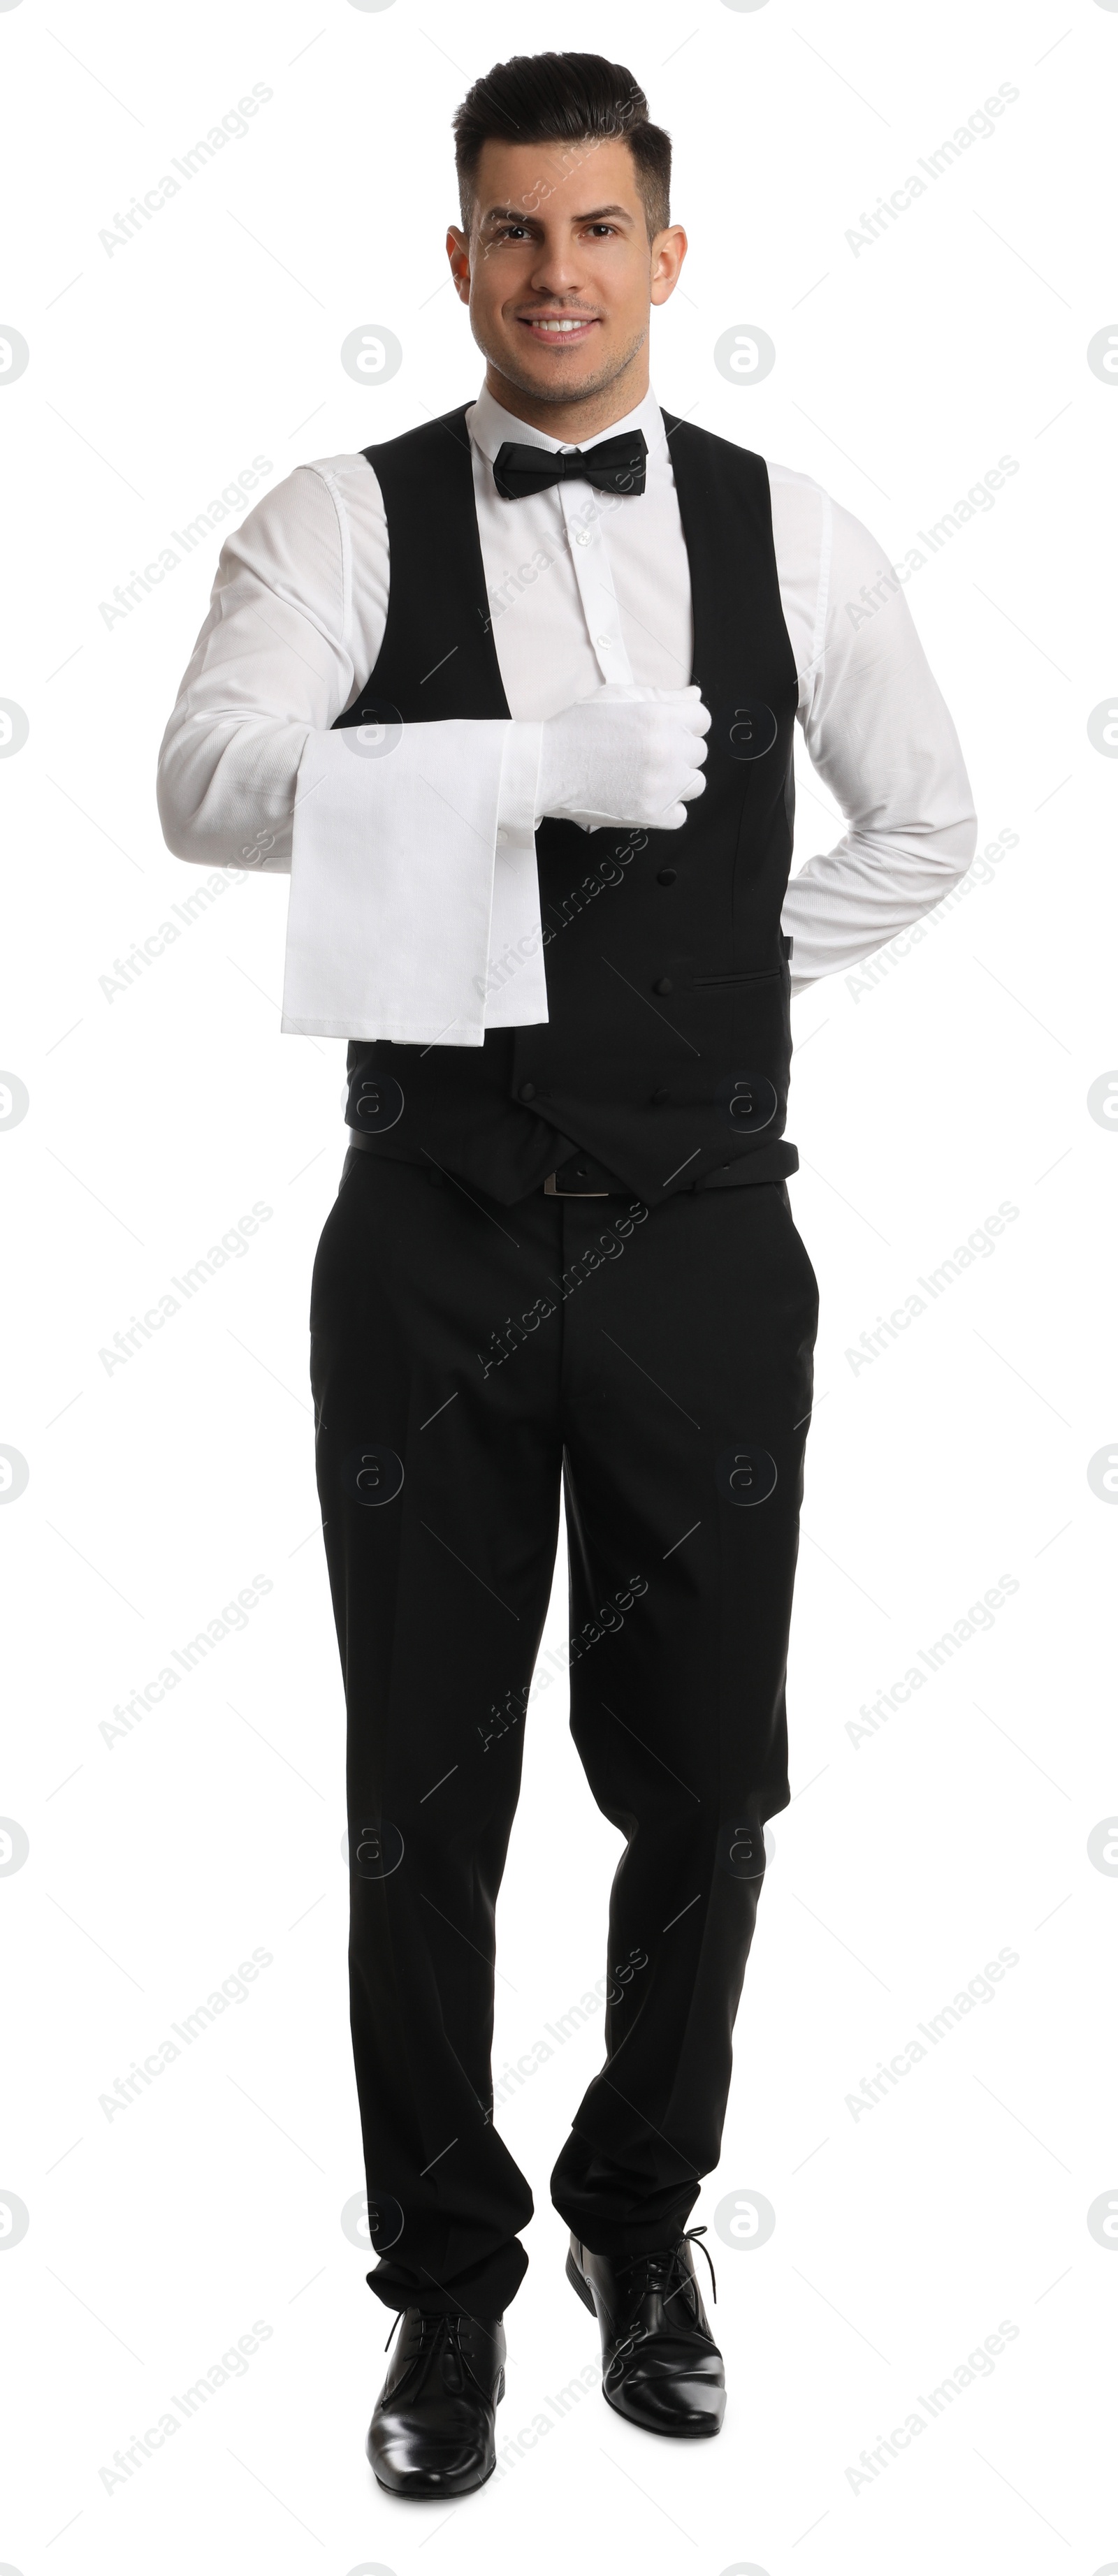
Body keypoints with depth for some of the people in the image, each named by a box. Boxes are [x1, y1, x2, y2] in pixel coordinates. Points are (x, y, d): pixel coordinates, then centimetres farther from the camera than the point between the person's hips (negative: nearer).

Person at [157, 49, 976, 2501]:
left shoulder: (792, 532, 5)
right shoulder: (345, 521, -2)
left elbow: (926, 821, 17)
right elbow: (209, 782, -19)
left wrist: (730, 967, 6)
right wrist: (543, 761, -27)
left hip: (703, 1243, 2)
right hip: (436, 1252, -1)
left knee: (702, 1780, 10)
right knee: (427, 1793, 8)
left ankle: (645, 2213, 36)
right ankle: (449, 2277, 28)